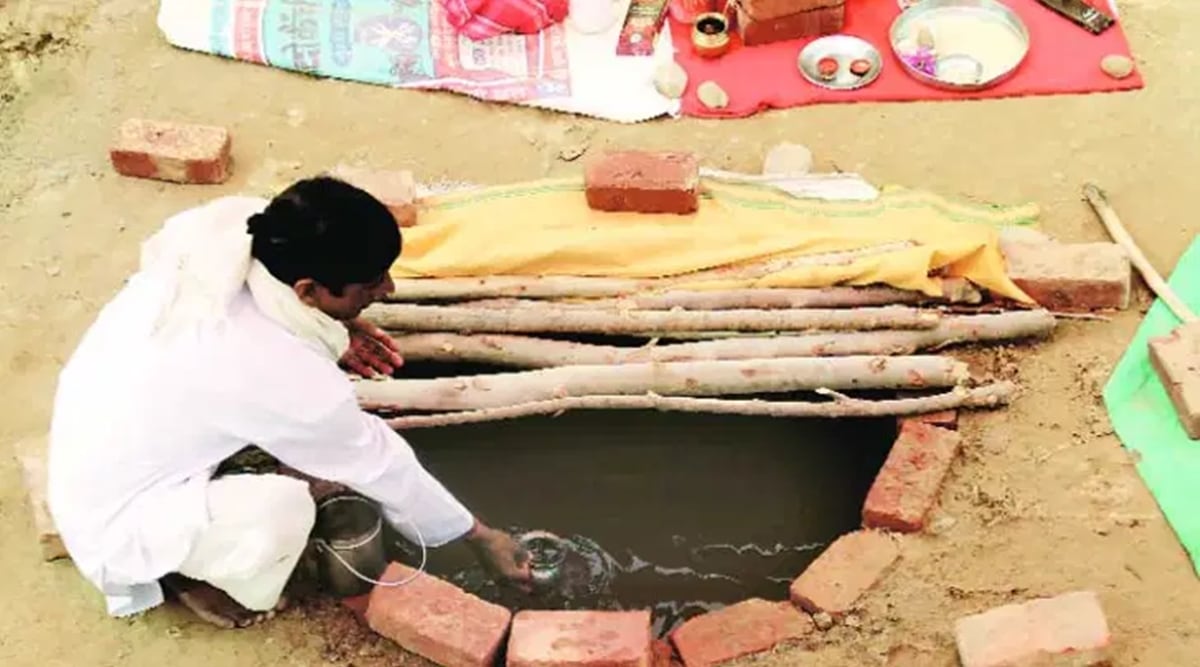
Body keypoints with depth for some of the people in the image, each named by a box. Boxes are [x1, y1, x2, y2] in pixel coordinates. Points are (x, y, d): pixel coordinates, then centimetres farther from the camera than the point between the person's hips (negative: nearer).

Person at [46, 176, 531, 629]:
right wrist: (479, 537, -2)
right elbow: (380, 465, -18)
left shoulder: (229, 223, -18)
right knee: (284, 508, -28)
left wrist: (329, 331, -3)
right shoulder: (288, 378, -33)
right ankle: (186, 575, 4)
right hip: (111, 523, -7)